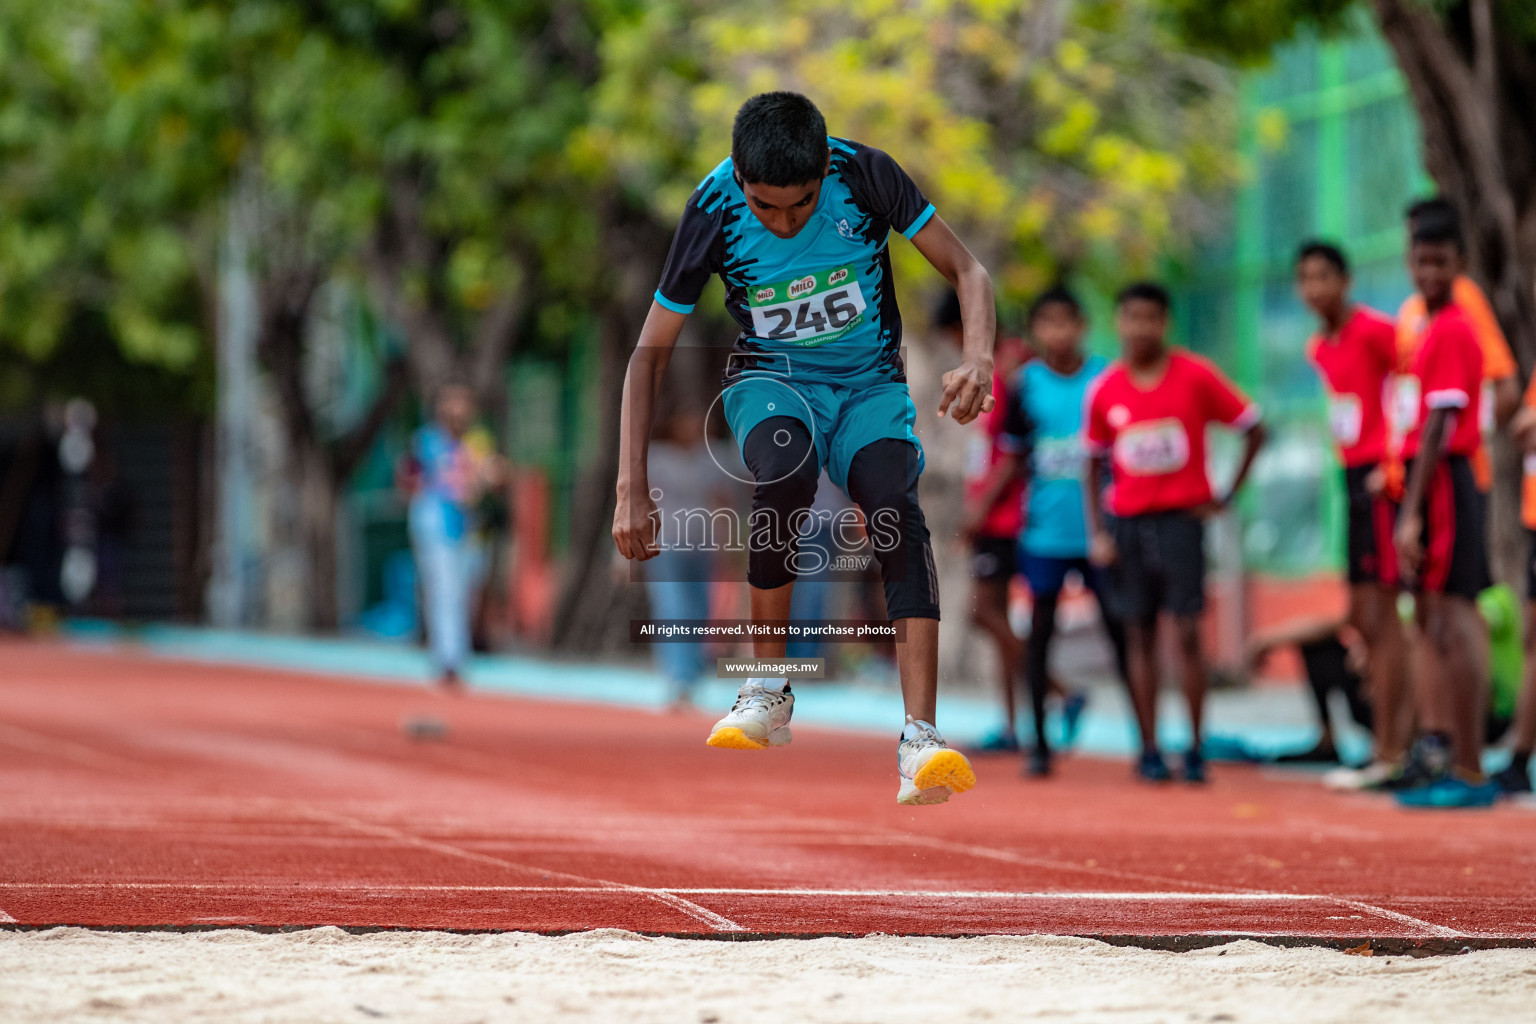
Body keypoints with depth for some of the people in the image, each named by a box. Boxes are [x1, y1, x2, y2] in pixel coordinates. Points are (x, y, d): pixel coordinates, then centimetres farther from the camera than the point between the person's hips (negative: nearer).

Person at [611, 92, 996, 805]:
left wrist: (978, 359, -29)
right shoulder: (714, 211, -18)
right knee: (786, 468, -37)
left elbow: (966, 273, -8)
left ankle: (920, 742, -40)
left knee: (896, 502, -31)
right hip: (771, 380, -1)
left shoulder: (865, 176, -18)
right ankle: (767, 691, -20)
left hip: (869, 385, 1)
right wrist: (632, 488, -16)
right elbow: (650, 353, -9)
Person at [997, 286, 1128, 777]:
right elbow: (1013, 456, 9)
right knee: (1040, 630, 2)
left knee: (1119, 627, -1)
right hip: (1045, 529, 0)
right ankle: (1039, 743, 9)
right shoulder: (1024, 382, 2)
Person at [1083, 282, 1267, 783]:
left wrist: (1227, 496, -1)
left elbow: (1253, 429, 3)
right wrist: (1096, 533, 3)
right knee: (1139, 633, 3)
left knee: (1187, 630, -6)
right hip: (1126, 520, 2)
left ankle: (1196, 748, -2)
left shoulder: (1196, 376, -4)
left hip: (1181, 515, -2)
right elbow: (1093, 464, 11)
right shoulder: (1104, 390, 4)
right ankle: (1149, 750, 7)